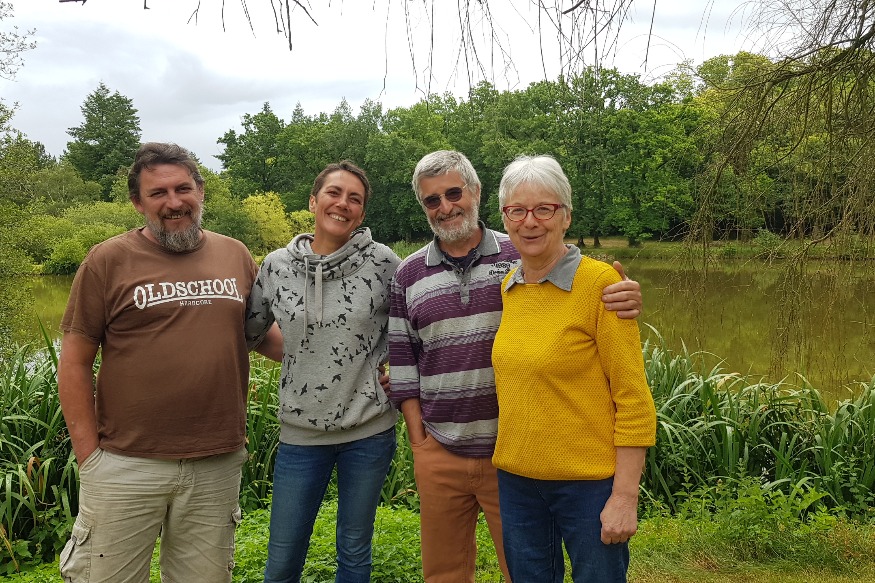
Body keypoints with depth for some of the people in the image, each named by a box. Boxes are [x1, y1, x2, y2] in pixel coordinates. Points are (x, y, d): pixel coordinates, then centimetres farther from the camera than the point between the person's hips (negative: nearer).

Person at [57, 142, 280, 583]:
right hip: (125, 465, -2)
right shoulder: (108, 261, -3)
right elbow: (74, 363, -2)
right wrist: (89, 454, -5)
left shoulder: (236, 256, 6)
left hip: (218, 465, 3)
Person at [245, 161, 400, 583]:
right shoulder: (277, 265, -2)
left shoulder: (382, 262, -7)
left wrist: (387, 363, -3)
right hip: (301, 432, 2)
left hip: (369, 430, -1)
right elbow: (248, 332, 10)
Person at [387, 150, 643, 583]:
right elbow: (402, 361, 7)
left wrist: (622, 300, -24)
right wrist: (418, 438, 4)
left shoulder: (521, 256, -3)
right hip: (438, 455, 3)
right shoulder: (408, 275, 5)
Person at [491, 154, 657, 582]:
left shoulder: (599, 282, -14)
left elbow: (633, 399, -14)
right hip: (515, 479, 5)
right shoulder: (508, 288, 3)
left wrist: (625, 496, -15)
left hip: (588, 483, -5)